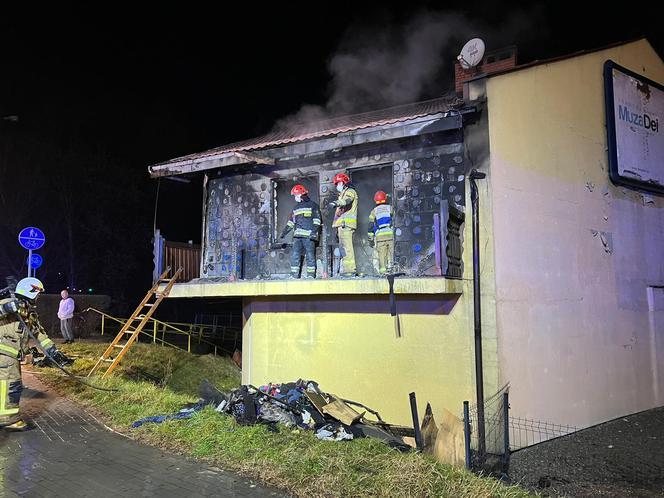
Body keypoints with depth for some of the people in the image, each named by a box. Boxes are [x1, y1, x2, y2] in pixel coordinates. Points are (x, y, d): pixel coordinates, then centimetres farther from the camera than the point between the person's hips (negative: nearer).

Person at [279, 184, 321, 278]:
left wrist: (314, 232, -14)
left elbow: (316, 220, -3)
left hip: (309, 236, -5)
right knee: (294, 255, -2)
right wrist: (284, 232, 17)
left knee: (310, 256, -4)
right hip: (297, 236, 6)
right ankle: (294, 275, 0)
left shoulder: (312, 205, 4)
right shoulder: (296, 208, 23)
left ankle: (311, 275, 2)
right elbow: (291, 222, 26)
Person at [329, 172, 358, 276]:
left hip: (346, 223, -11)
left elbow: (347, 200, -26)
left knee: (346, 246, -16)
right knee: (343, 246, 10)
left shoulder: (350, 191, -2)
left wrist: (337, 203, -45)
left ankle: (349, 269, -20)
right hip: (342, 224, 11)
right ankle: (346, 269, 12)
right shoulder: (343, 194, 30)